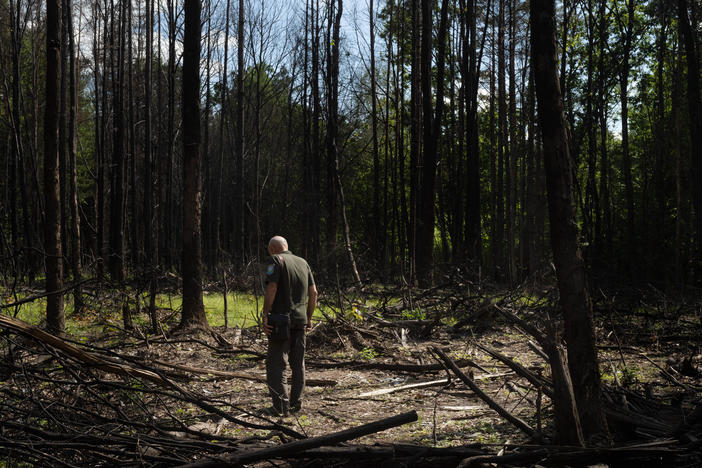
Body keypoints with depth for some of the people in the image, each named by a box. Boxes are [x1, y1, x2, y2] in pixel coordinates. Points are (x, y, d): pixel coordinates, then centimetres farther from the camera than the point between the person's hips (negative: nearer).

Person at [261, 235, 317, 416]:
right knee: (298, 363, 13)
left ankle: (281, 406, -6)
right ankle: (296, 403, 18)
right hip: (300, 320, 6)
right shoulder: (303, 262, 14)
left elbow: (271, 288, -17)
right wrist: (309, 318, 18)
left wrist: (265, 315, -14)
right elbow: (313, 292, 13)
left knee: (275, 363, -2)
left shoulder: (276, 261, -5)